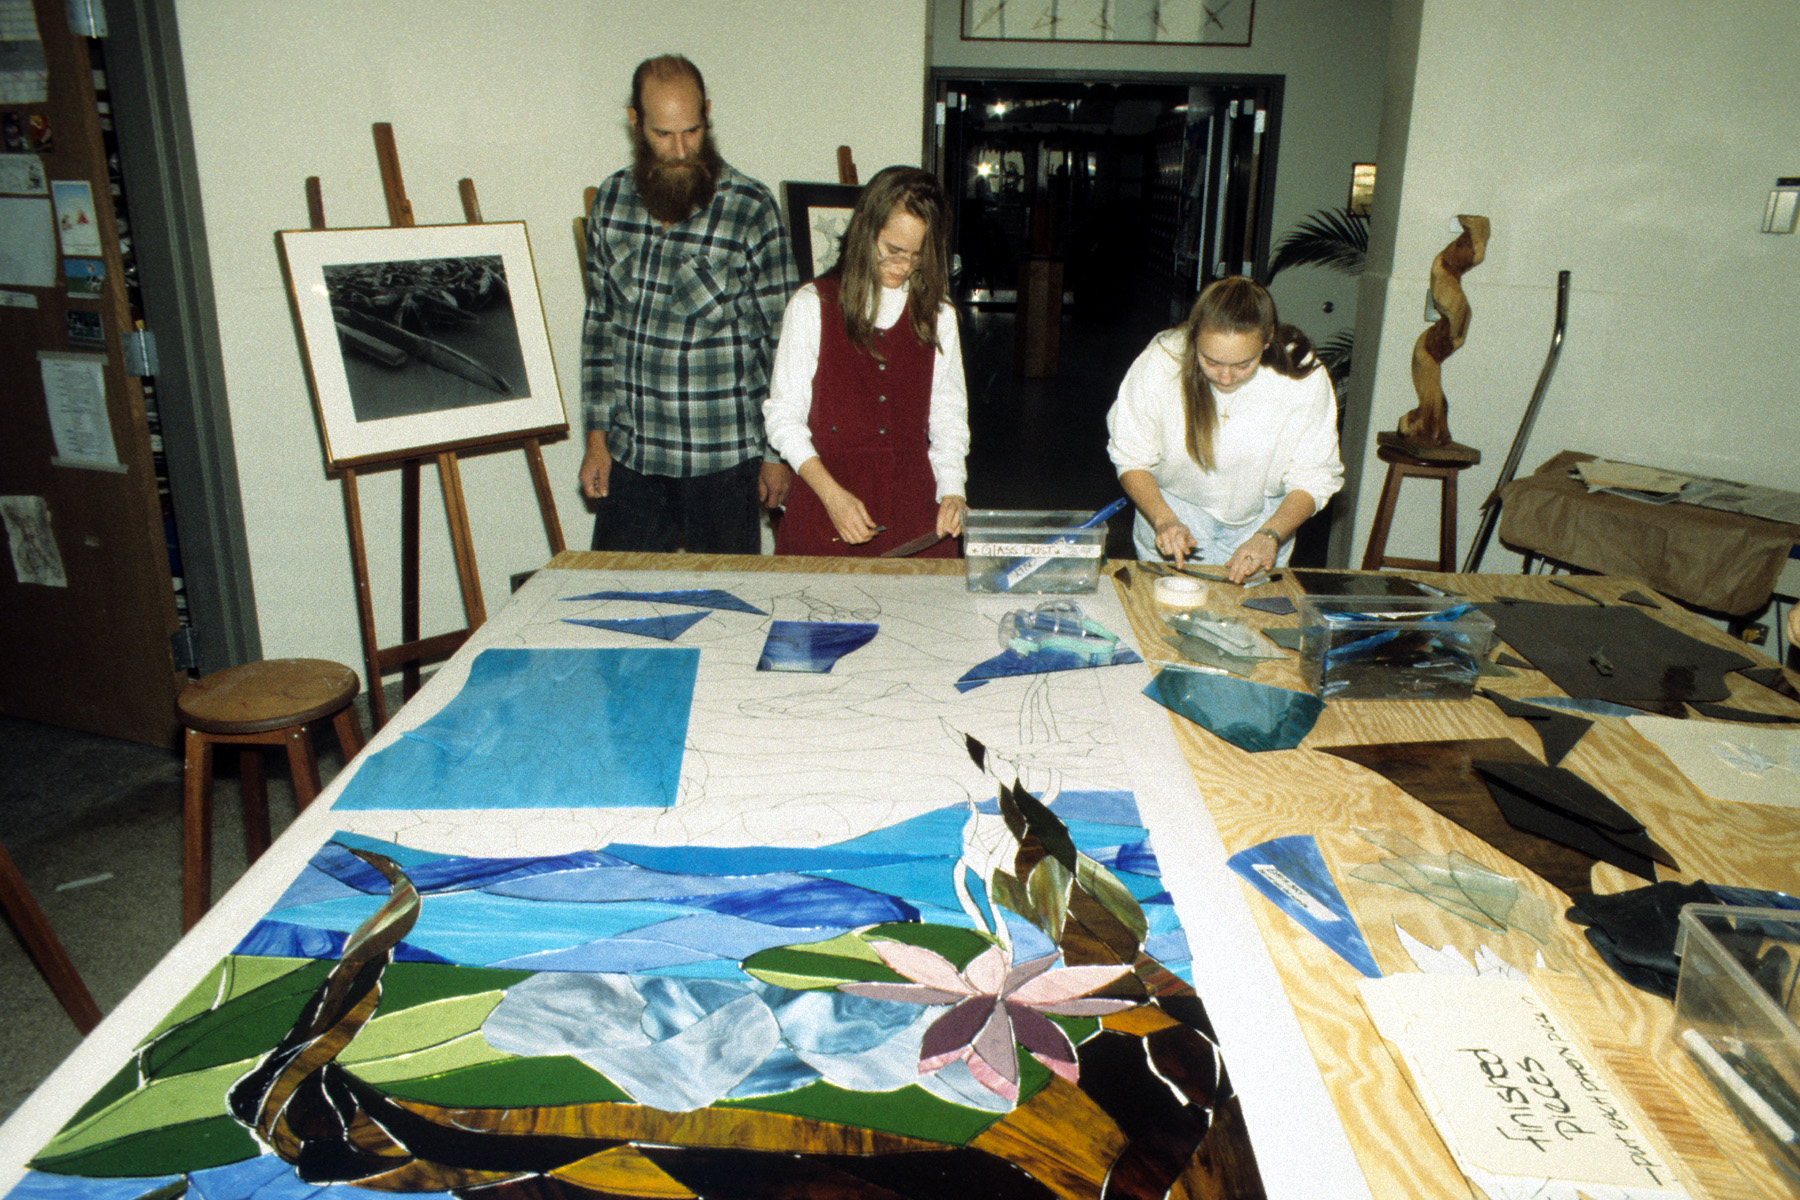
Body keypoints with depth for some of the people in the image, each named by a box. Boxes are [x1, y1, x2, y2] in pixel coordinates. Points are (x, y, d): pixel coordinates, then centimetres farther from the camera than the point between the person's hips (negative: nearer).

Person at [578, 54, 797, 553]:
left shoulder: (751, 208, -8)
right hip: (629, 454, 4)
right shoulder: (611, 199, 4)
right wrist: (597, 436, 7)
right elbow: (600, 323, 10)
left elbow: (780, 337, -4)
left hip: (722, 456, -3)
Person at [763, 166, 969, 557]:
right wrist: (832, 494, -14)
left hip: (914, 507, 2)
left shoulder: (938, 315, 9)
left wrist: (952, 490, -4)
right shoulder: (812, 305, 0)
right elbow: (783, 416, -2)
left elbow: (949, 415, 13)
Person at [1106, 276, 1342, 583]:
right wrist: (1164, 520, -25)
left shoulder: (1304, 377, -21)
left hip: (1262, 517, 1)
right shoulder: (1160, 363, -24)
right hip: (1173, 508, -1)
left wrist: (1269, 536, -26)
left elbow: (1313, 478, -10)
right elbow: (1131, 458, -10)